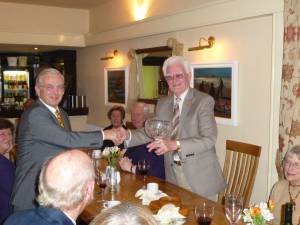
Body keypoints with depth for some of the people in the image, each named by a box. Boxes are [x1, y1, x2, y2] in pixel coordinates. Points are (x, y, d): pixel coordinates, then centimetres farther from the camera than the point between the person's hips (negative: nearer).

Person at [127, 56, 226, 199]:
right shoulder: (162, 103, 9)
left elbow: (209, 139, -19)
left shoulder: (204, 101, -10)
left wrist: (175, 144, -30)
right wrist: (128, 135, -8)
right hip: (173, 175, 4)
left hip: (199, 176, -4)